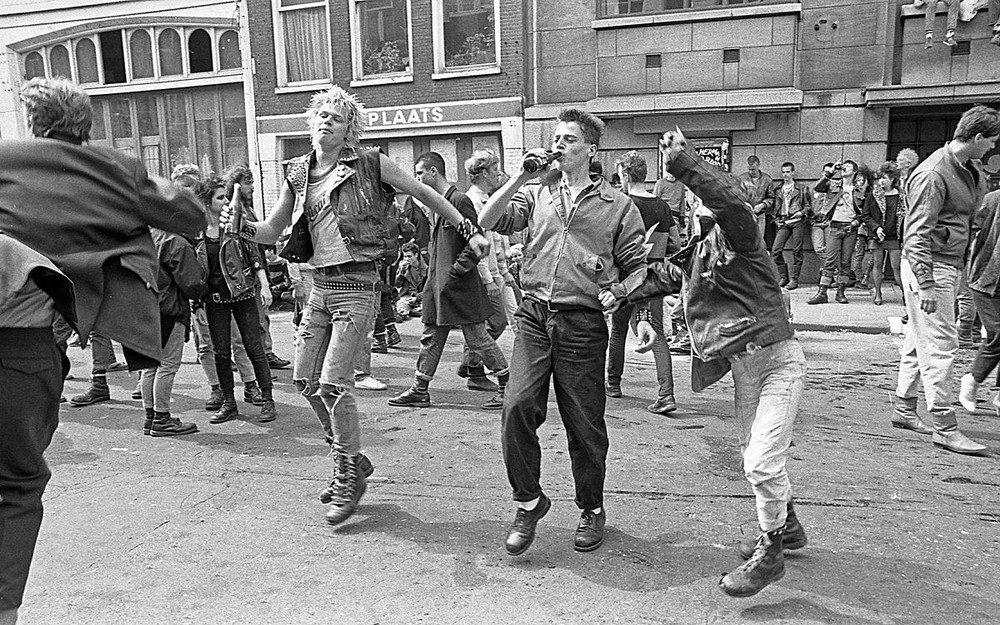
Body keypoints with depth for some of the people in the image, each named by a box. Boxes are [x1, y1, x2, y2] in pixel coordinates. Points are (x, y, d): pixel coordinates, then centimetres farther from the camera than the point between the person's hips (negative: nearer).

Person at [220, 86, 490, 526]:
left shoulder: (370, 164, -3)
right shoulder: (297, 174, 11)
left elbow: (424, 194, 3)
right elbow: (272, 231, 15)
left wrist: (469, 231, 1)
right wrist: (242, 226, -6)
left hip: (356, 283, -6)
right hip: (319, 285, 6)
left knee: (333, 381, -11)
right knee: (305, 379, 7)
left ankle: (348, 477, 8)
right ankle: (352, 460, 26)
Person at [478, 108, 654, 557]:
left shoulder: (618, 205, 9)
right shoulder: (536, 194, 12)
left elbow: (635, 266, 9)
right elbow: (488, 222, 0)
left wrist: (641, 316, -2)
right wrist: (521, 177, -5)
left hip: (583, 323, -1)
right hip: (534, 316, 2)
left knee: (585, 422, 5)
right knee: (518, 407, -10)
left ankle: (591, 509, 27)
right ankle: (528, 501, 12)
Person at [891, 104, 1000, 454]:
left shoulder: (971, 168, 12)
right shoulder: (933, 175, -18)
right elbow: (917, 234, -22)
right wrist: (925, 284, -25)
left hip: (951, 264, 10)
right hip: (930, 266, -10)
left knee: (920, 340, 15)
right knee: (940, 344, -8)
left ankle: (904, 409, 26)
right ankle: (944, 427, -3)